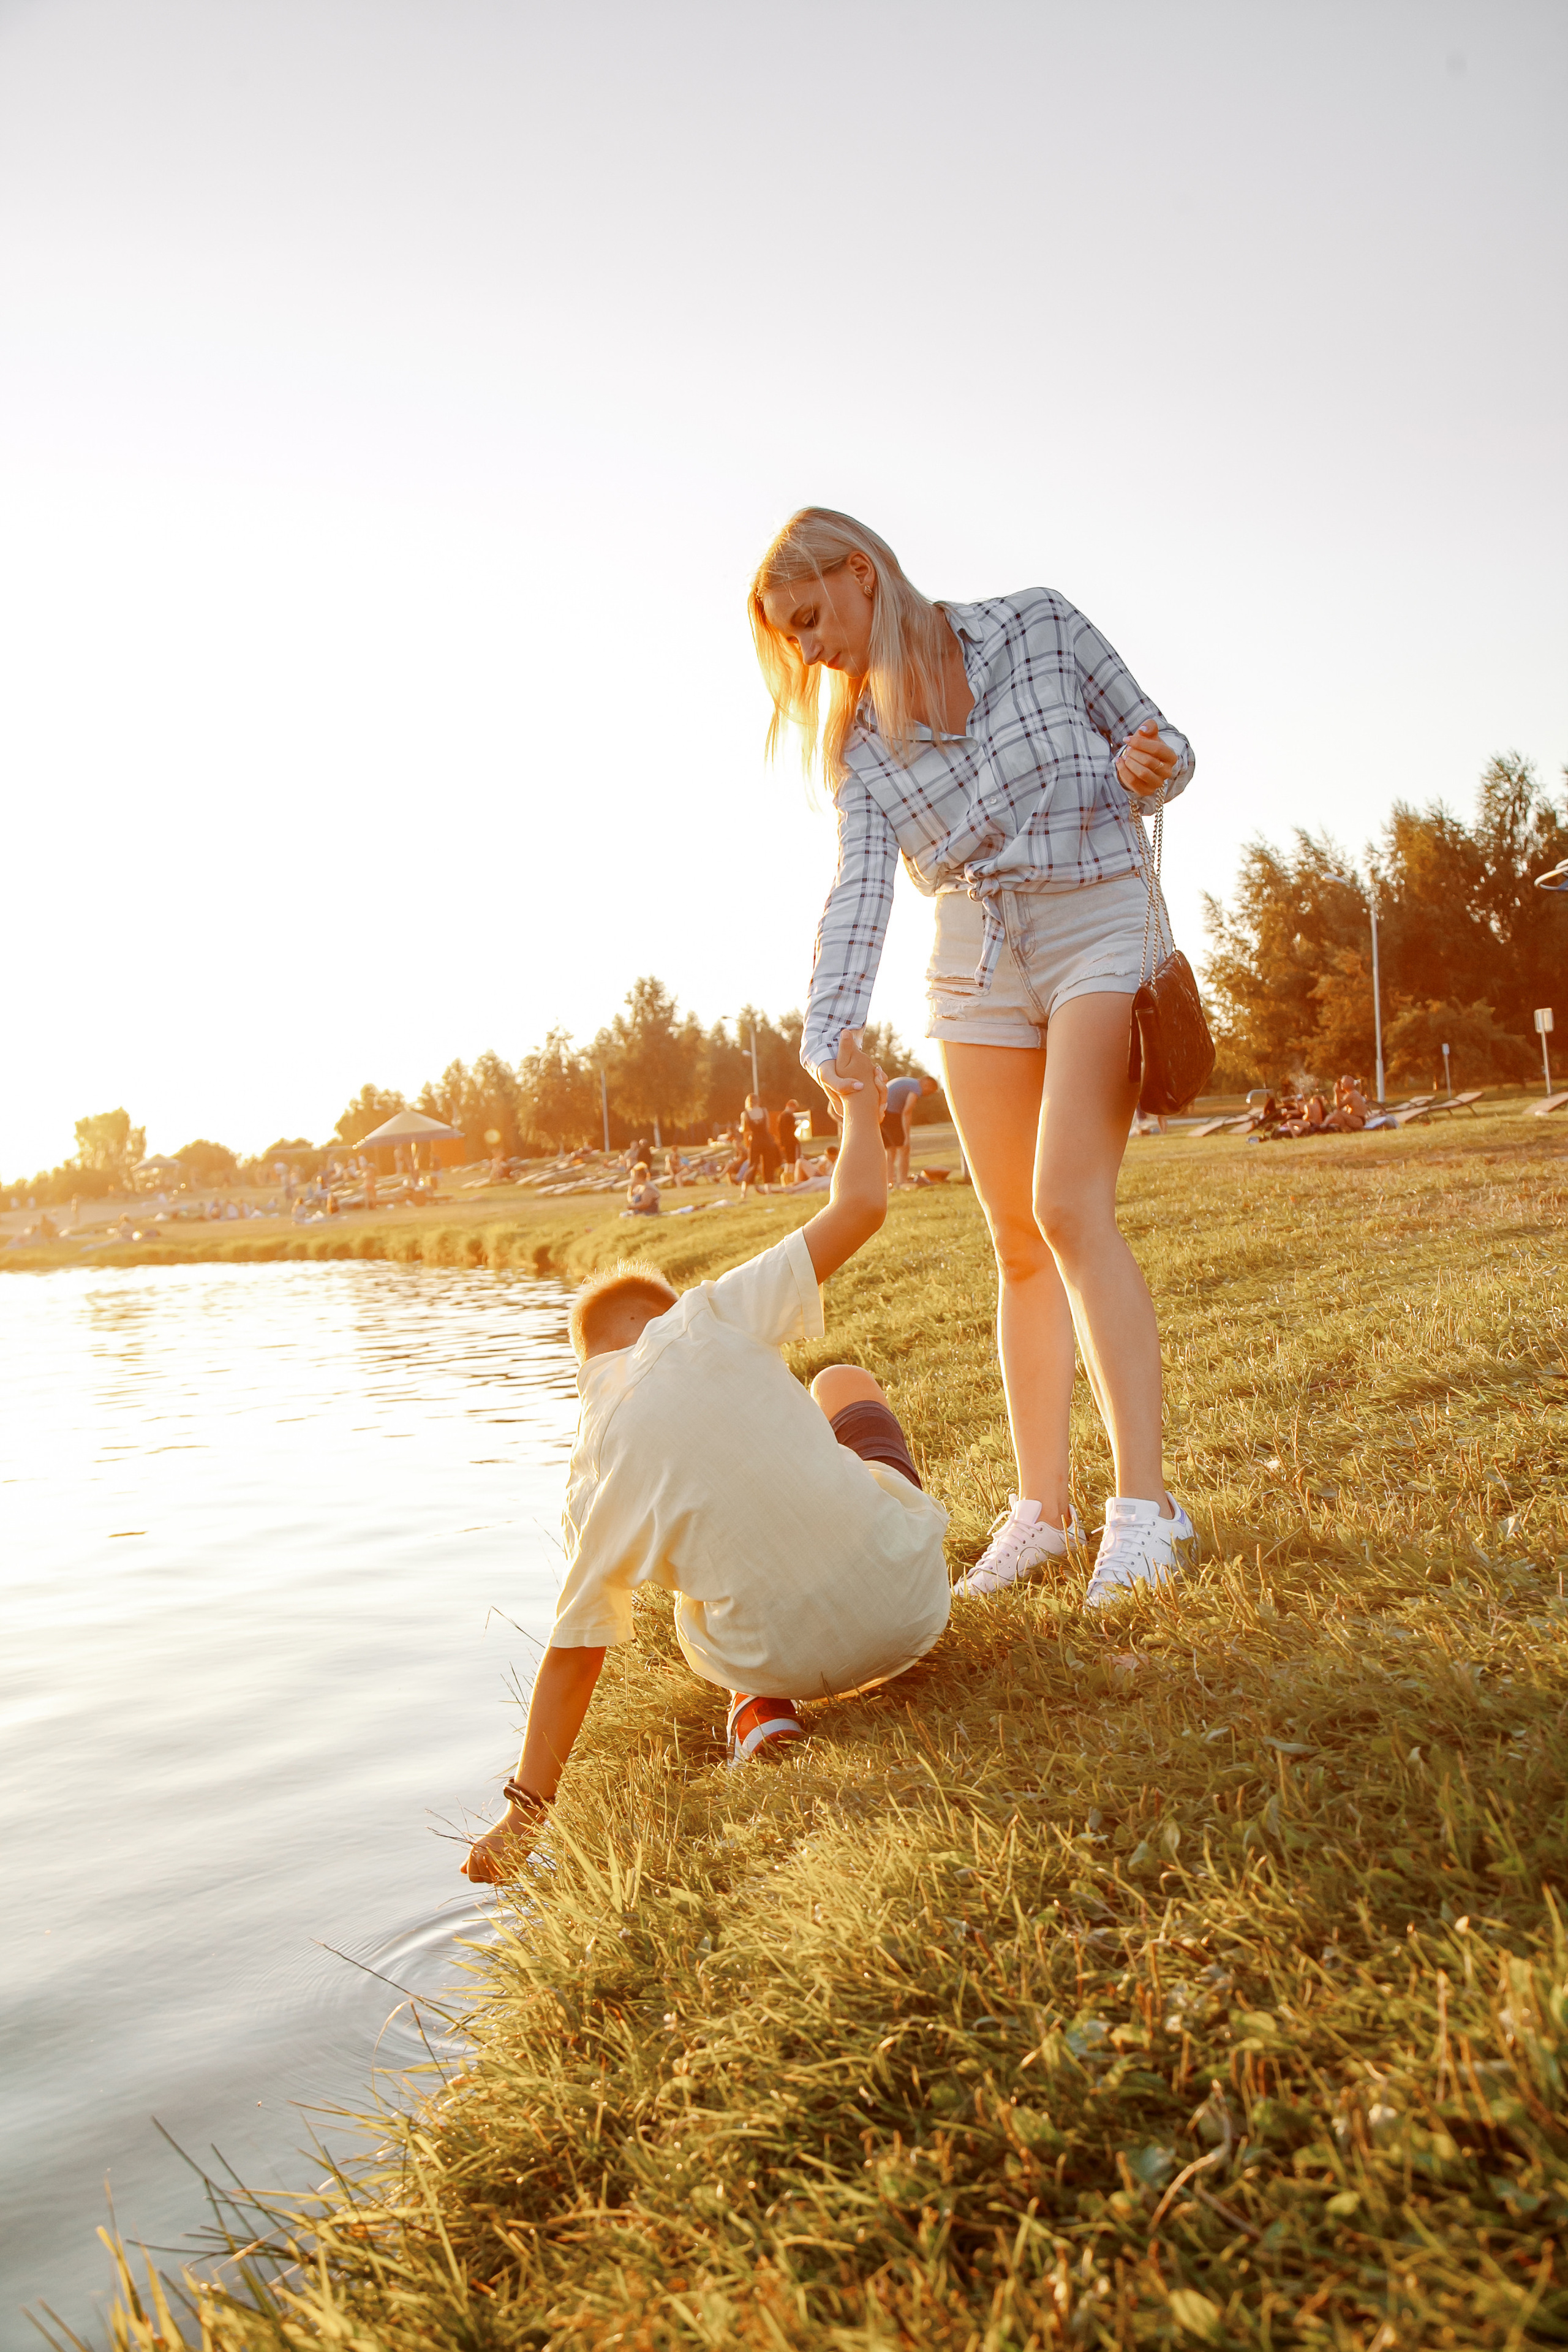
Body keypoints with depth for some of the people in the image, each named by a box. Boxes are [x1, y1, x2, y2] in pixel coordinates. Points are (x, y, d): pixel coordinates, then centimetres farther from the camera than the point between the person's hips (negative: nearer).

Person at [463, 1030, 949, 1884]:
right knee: (844, 1385, 27)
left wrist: (526, 1809, 12)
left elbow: (571, 1652, 1)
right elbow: (860, 1207, -9)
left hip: (784, 1658, 2)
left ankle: (761, 1707, 15)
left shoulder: (590, 1473, -1)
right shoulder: (704, 1323, -9)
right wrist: (862, 1103, 10)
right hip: (905, 1599, -2)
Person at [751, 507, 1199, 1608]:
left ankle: (1145, 1504, -15)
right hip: (975, 964, 4)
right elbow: (860, 891, -4)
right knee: (1017, 1239, 2)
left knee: (1069, 1206, -19)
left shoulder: (1039, 624, 1)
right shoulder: (860, 742, 8)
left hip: (1099, 927, -4)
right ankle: (1043, 1508, 10)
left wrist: (1149, 771, -17)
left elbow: (1160, 743, 7)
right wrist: (825, 1039, -18)